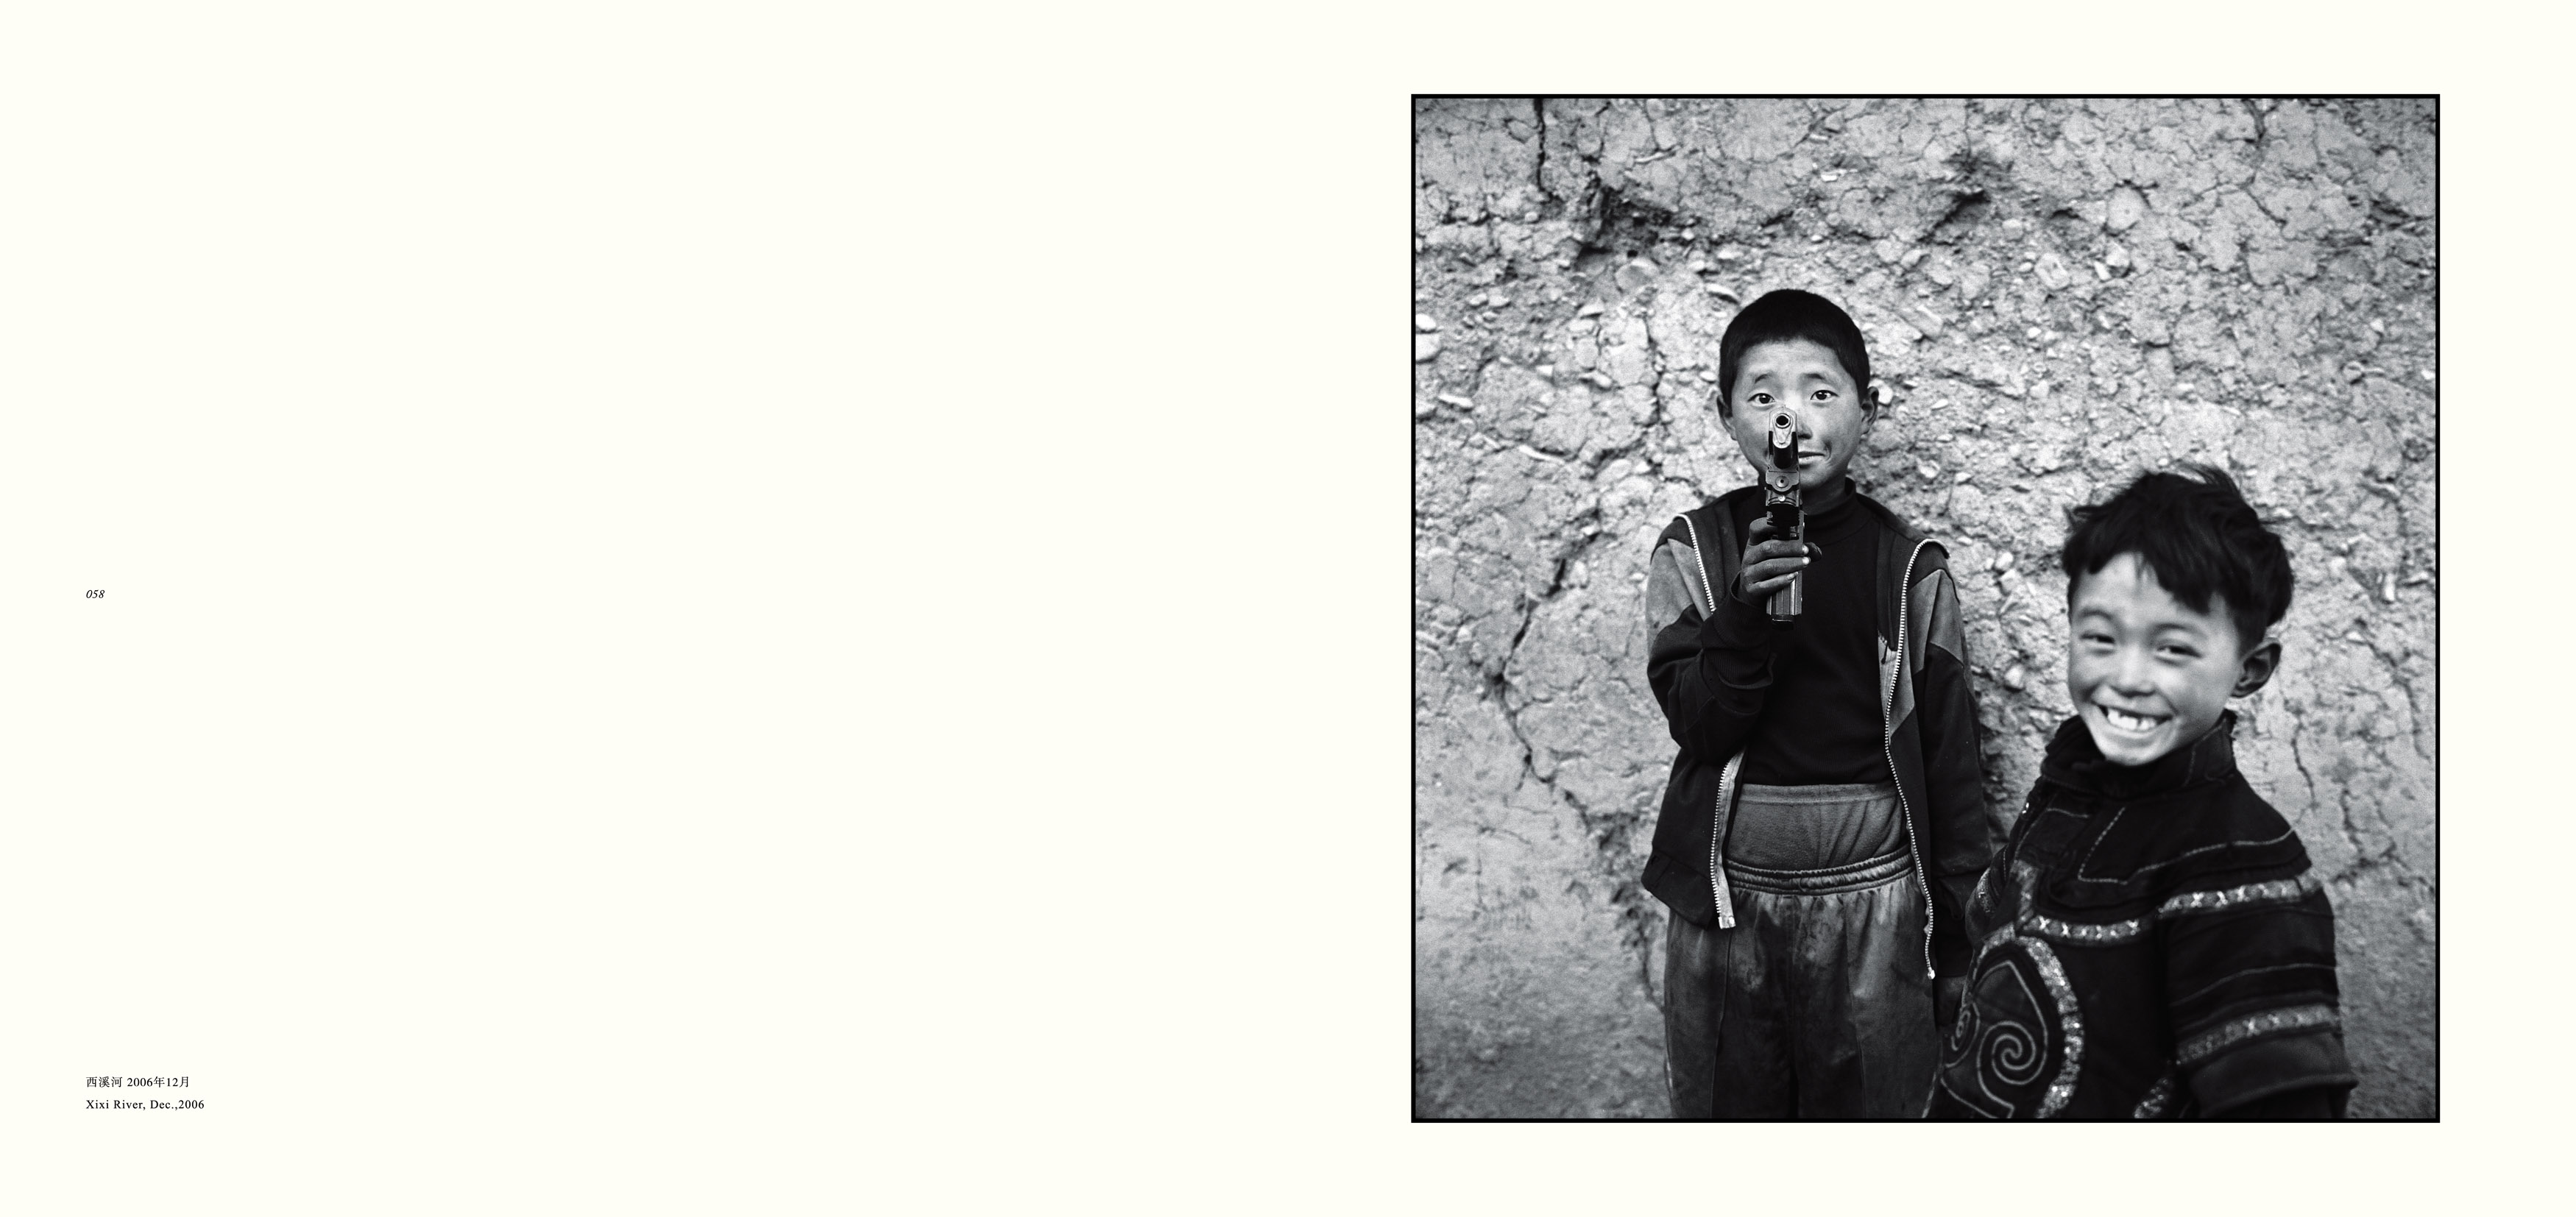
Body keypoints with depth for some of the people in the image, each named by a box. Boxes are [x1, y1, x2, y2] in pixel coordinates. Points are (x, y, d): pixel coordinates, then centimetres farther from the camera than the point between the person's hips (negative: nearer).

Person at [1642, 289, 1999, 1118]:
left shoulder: (1908, 568, 0)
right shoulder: (1694, 551, 1)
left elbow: (1949, 754, 2)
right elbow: (1696, 723, -7)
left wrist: (1965, 932, 2)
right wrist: (1748, 608, -23)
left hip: (1873, 893, 0)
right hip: (1729, 890, 1)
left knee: (1876, 1109, 6)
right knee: (1723, 1107, 10)